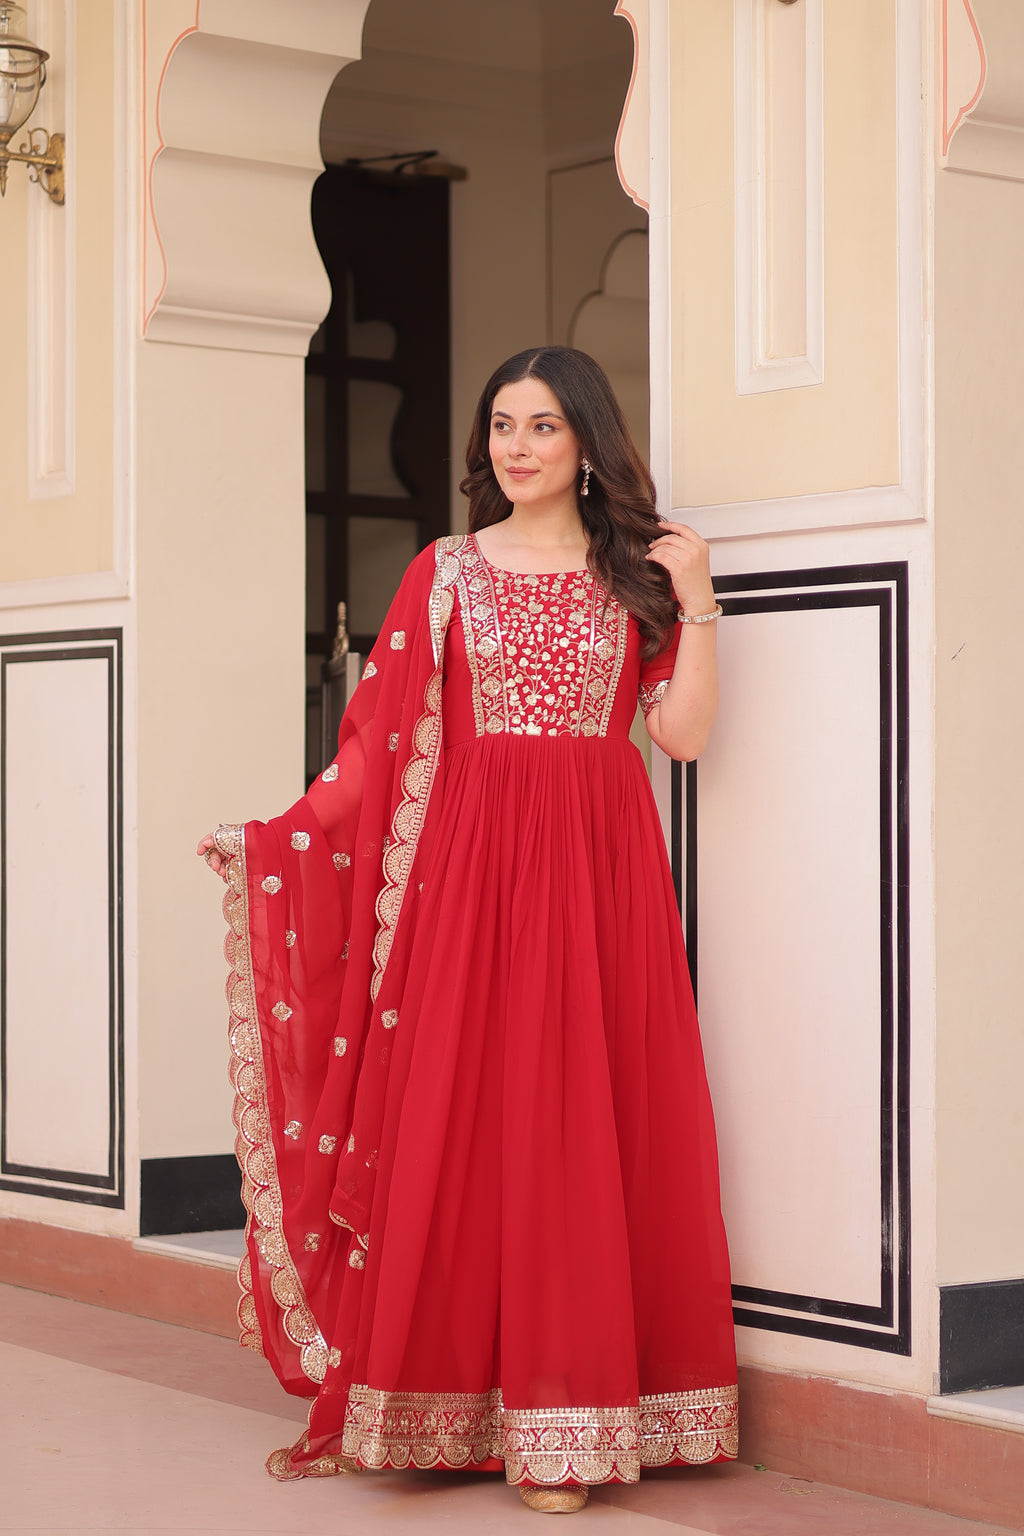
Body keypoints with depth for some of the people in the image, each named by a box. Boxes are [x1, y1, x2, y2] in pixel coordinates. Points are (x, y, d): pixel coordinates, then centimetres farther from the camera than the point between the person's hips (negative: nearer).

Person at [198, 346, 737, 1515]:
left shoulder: (637, 571, 9)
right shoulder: (446, 573, 8)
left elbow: (685, 733, -1)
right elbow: (388, 742, 3)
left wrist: (694, 597, -6)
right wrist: (271, 840, -5)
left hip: (599, 861, 0)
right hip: (474, 856, 0)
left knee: (586, 1122, -2)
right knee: (456, 1118, -2)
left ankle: (563, 1427, 3)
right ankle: (448, 1402, 8)